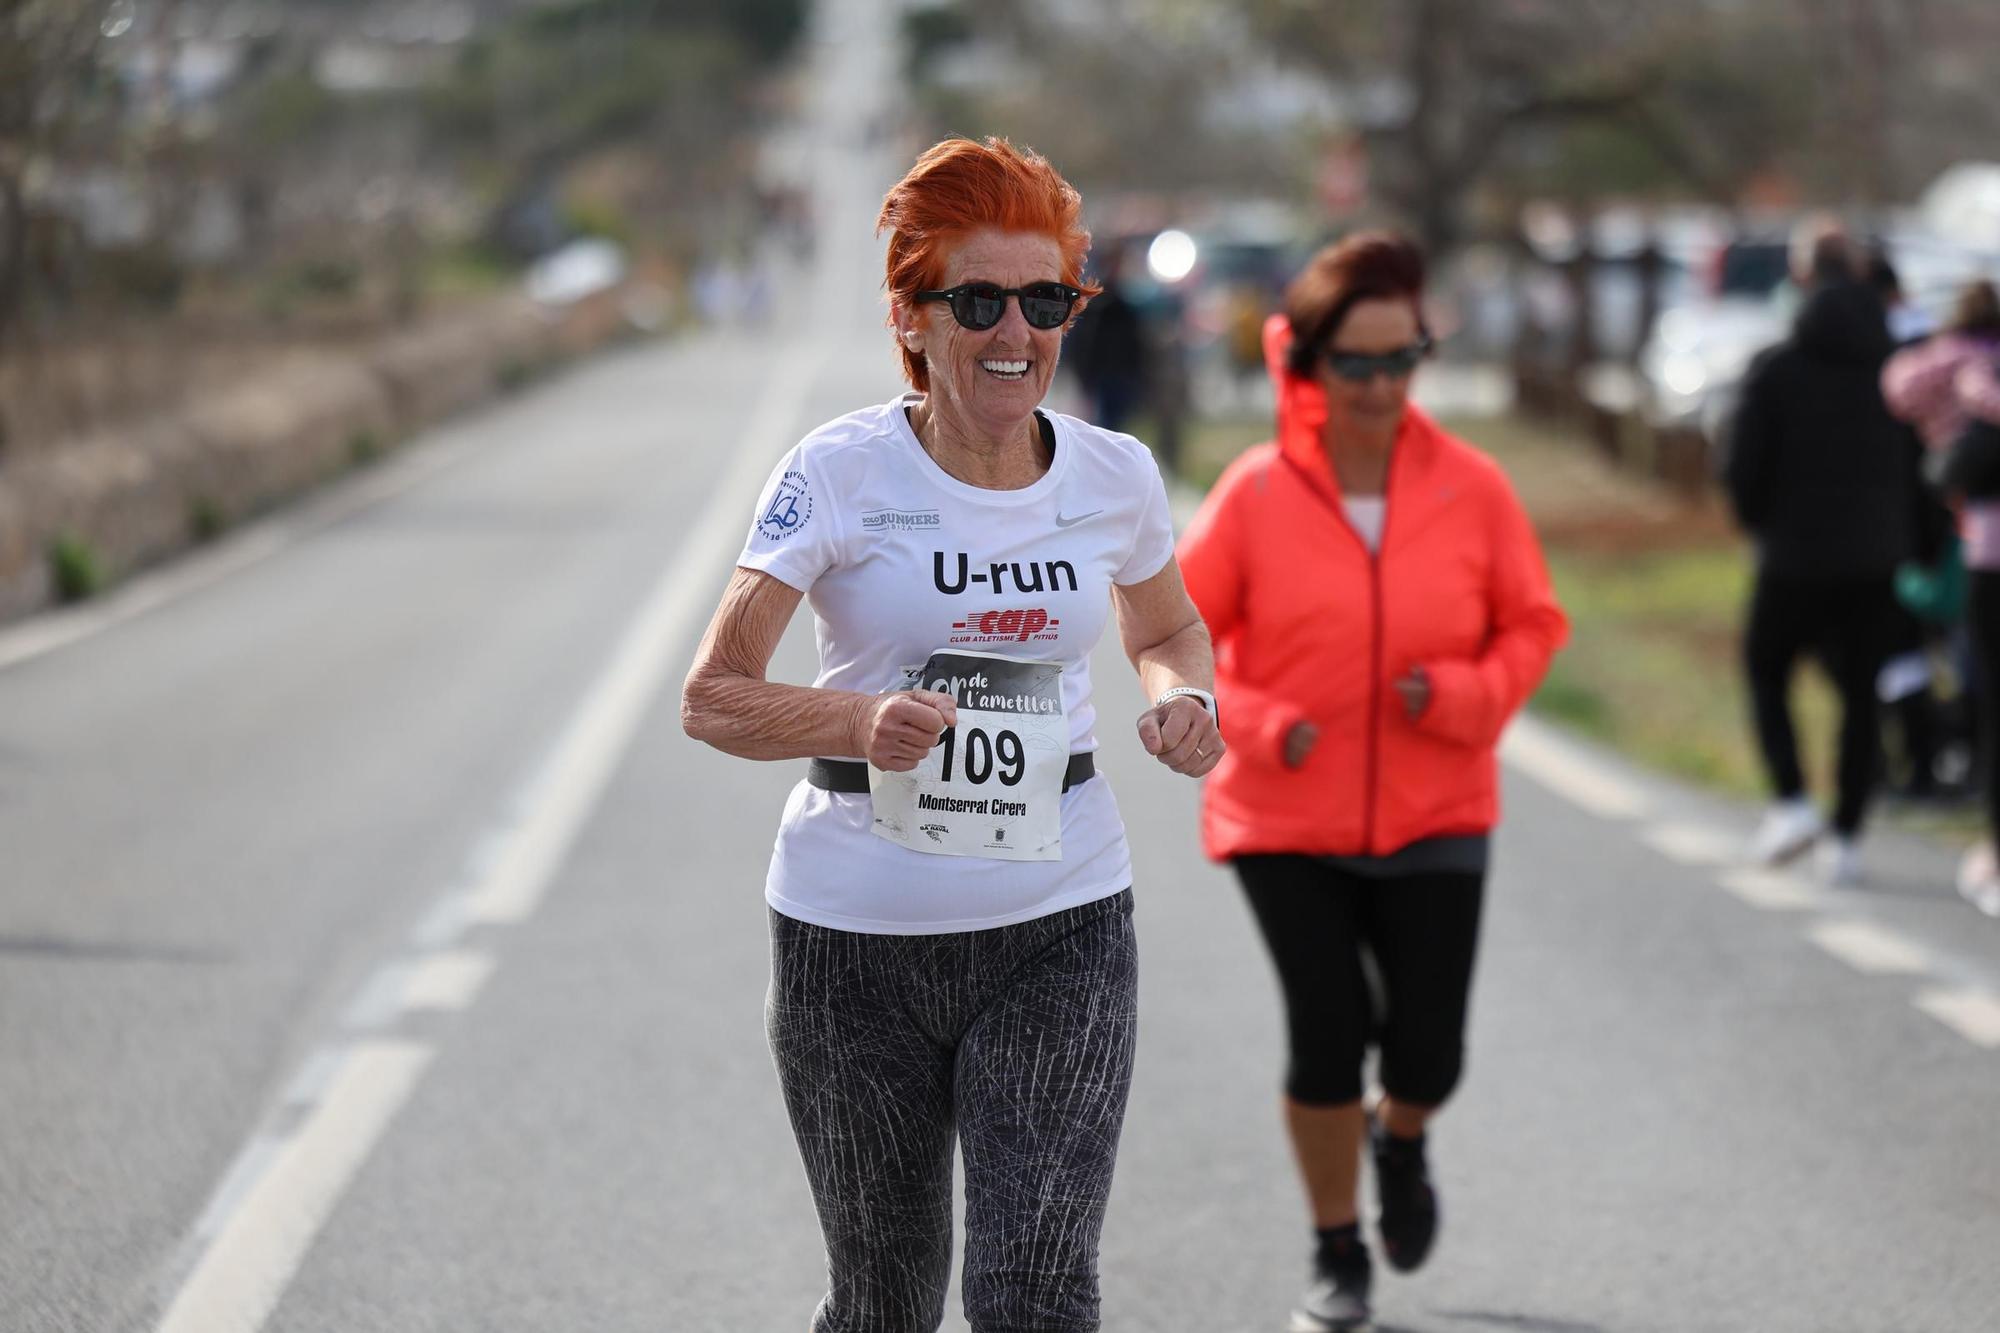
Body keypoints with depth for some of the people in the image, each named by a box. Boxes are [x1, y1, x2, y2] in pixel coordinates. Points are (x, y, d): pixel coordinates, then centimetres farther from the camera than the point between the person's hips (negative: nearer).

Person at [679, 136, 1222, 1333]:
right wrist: (860, 722, -31)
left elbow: (1167, 631, 21)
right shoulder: (839, 474, -9)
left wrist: (1187, 701, -3)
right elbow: (713, 698, -11)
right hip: (858, 929, -1)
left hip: (1059, 924, 1)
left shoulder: (1116, 477, 2)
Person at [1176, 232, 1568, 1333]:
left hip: (1433, 818, 1)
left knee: (1427, 1052, -2)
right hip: (1286, 819, -1)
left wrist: (1461, 694, -13)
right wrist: (1260, 723, -14)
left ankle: (1399, 1138, 38)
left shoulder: (1472, 488, -3)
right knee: (1327, 1035, -7)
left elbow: (1532, 625, 6)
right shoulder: (1256, 493, -6)